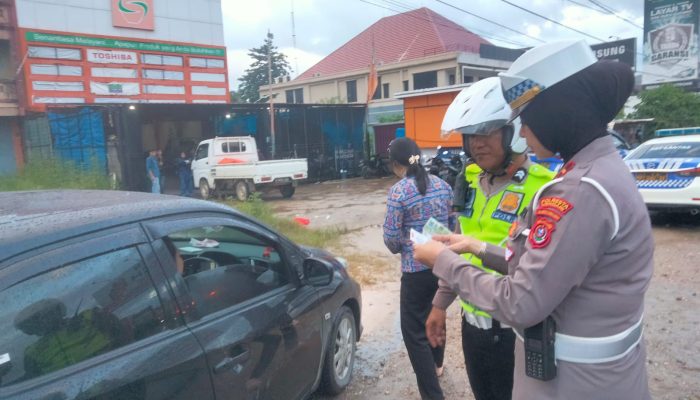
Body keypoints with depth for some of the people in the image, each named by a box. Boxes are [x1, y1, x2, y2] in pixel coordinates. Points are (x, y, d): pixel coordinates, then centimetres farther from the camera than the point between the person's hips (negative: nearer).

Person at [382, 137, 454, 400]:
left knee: (413, 331, 5)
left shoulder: (399, 191, -15)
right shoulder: (442, 185, 2)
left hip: (417, 269, -7)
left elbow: (391, 237, -14)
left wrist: (400, 249, 8)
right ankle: (436, 364, 50)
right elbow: (454, 222, 9)